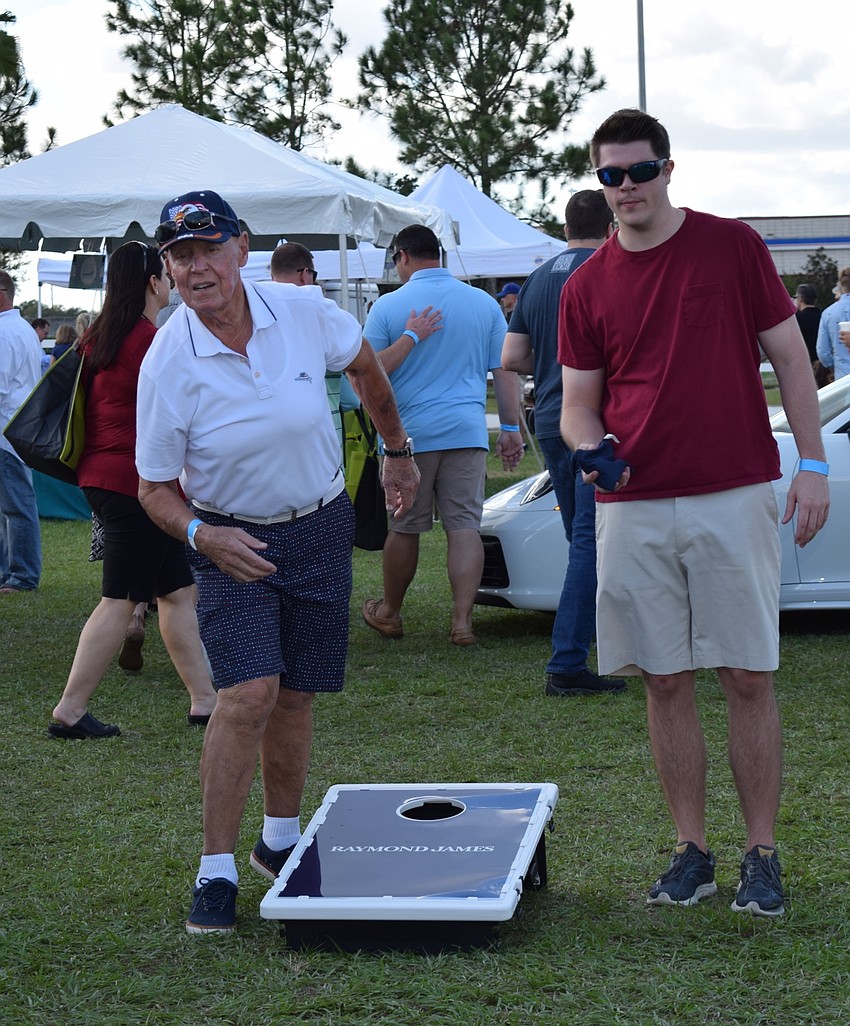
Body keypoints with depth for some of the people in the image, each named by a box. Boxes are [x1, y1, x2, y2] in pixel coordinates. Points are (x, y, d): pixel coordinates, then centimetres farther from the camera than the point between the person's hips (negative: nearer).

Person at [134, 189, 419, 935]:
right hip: (231, 540, -2)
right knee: (248, 693, -17)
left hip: (320, 529, 3)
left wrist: (398, 452, 21)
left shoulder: (305, 312, -12)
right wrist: (200, 535, -26)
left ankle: (280, 840, 30)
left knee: (294, 695, 9)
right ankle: (217, 869, -7)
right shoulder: (168, 364, -17)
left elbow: (365, 366, 11)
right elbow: (156, 487, -7)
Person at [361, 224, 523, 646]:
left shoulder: (388, 306, -3)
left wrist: (410, 338, -4)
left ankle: (389, 613, 24)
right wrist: (511, 428, 12)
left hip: (408, 433, -1)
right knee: (465, 526, 1)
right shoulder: (484, 303, 6)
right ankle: (462, 620, -6)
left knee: (404, 528, 9)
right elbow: (505, 372, 7)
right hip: (467, 432, 2)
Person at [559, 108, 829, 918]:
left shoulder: (733, 246, 2)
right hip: (635, 507, 2)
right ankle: (690, 851, 16)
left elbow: (788, 357, 4)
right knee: (665, 682, 6)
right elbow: (578, 399, 11)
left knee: (748, 678, 0)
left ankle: (761, 856, 10)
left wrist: (813, 465, -2)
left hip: (734, 496, -2)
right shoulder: (586, 287, 7)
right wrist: (589, 443, -12)